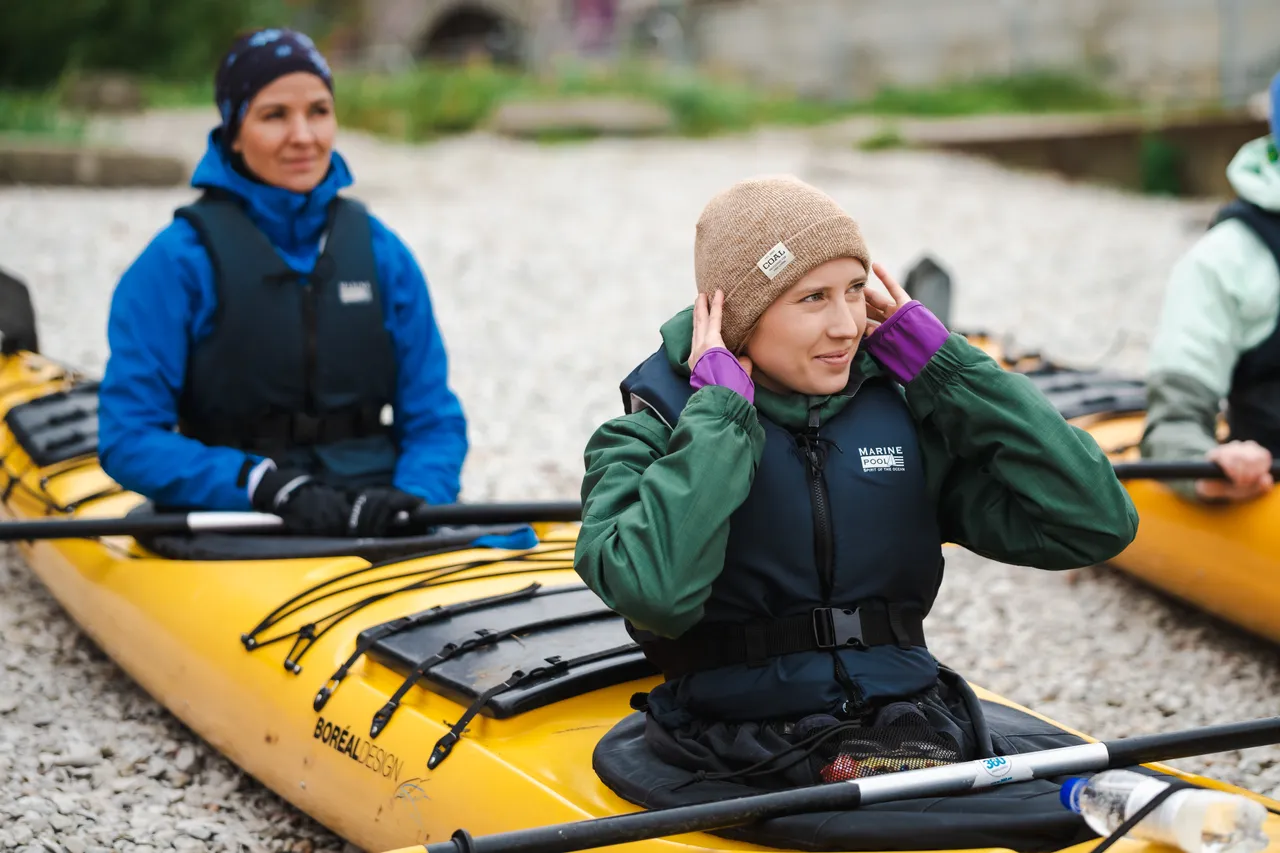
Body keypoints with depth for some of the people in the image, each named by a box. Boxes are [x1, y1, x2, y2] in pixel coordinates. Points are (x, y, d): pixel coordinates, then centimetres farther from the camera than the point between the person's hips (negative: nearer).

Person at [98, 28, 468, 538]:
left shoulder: (380, 251, 9)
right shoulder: (178, 261, -3)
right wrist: (268, 485, -19)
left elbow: (434, 420, 10)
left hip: (376, 517, 3)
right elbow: (127, 441, -7)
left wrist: (414, 497, -11)